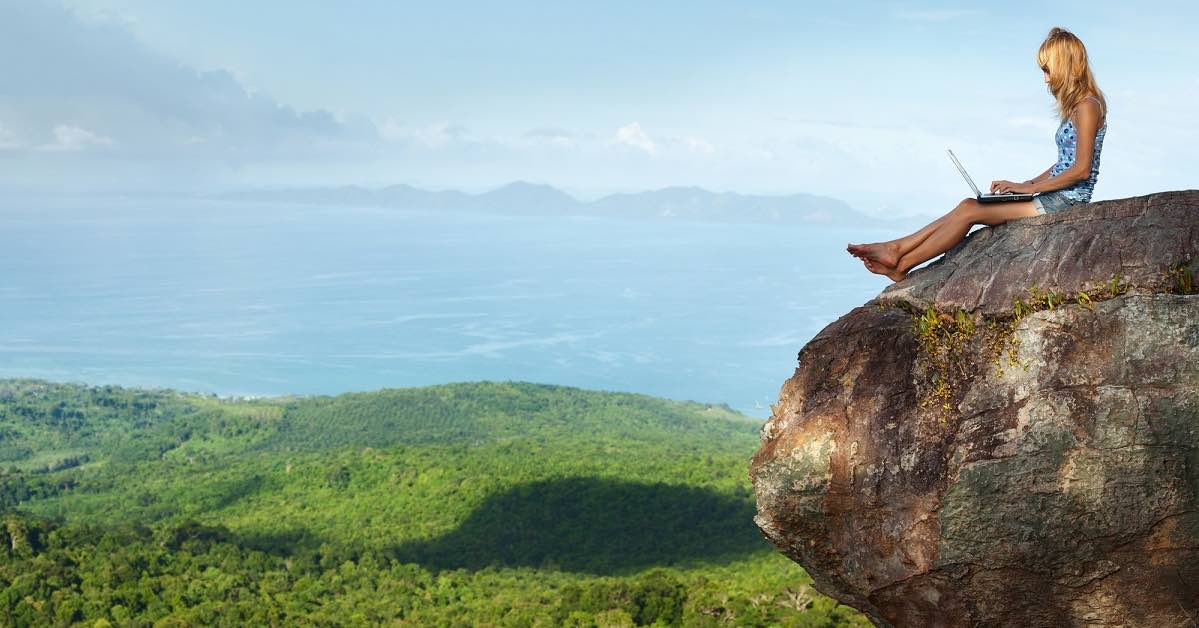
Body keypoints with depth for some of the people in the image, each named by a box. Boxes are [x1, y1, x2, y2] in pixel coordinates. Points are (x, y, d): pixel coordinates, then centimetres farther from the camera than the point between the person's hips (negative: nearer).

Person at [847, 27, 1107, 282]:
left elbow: (1081, 170, -19)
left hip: (1064, 202, -9)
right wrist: (1027, 184, 8)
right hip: (1056, 199, 9)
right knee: (968, 206, -1)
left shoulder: (1087, 106, -13)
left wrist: (1027, 188, -14)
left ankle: (901, 265, -8)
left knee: (970, 210, -12)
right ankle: (895, 249, -5)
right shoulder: (1077, 106, 18)